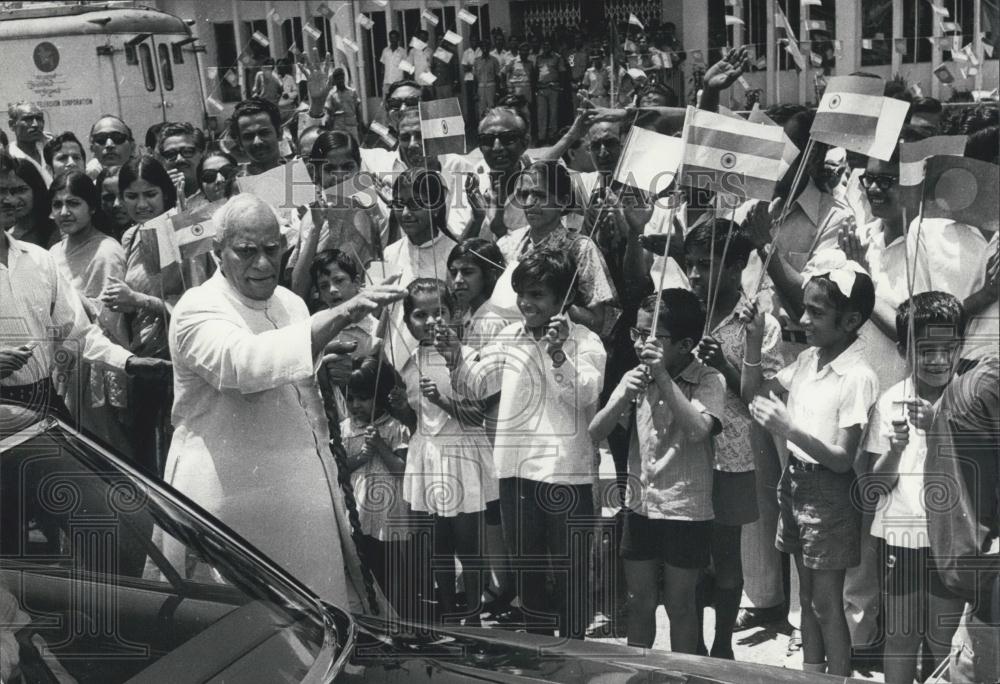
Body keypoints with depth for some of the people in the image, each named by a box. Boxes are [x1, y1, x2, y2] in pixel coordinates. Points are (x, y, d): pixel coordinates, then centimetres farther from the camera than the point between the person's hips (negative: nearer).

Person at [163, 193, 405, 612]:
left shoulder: (291, 304, 12)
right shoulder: (199, 310, -12)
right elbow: (245, 361, -35)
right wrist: (341, 315, -38)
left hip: (302, 493, 7)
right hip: (229, 496, -7)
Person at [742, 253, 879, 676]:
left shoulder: (858, 377, -20)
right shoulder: (808, 359, 2)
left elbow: (843, 460, -21)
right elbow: (753, 394, 11)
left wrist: (789, 429, -33)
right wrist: (754, 341, -3)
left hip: (827, 492, -7)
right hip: (795, 480, 7)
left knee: (826, 602, 1)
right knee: (807, 595, 17)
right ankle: (810, 675, 28)